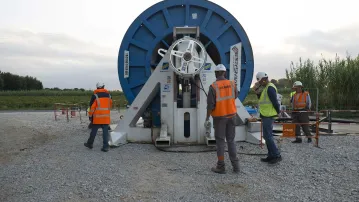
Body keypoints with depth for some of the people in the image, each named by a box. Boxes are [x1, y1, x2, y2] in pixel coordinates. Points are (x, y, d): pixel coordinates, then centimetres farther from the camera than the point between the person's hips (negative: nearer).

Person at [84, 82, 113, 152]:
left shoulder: (95, 95, -6)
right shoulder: (108, 95, 8)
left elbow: (92, 107, -6)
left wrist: (90, 115, 3)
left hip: (97, 117, -3)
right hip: (106, 117, 3)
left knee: (94, 131, 11)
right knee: (105, 131, 3)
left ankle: (90, 143, 26)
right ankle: (105, 146, 0)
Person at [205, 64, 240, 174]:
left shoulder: (213, 86, -15)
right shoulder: (232, 84, -1)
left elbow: (210, 105, -17)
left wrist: (207, 119, -6)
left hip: (219, 117, -4)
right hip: (231, 115, 4)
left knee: (220, 141, 4)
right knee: (231, 140, 12)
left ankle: (221, 166, 10)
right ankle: (235, 165, 12)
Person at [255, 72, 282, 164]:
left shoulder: (270, 88, -17)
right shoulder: (267, 87, 16)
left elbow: (275, 101, -20)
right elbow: (263, 99, 20)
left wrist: (278, 112, -9)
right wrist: (258, 93, 6)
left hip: (268, 116, -11)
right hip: (266, 115, 11)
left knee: (268, 136, -7)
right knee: (268, 136, 14)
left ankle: (277, 155, 0)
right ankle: (271, 156, 21)